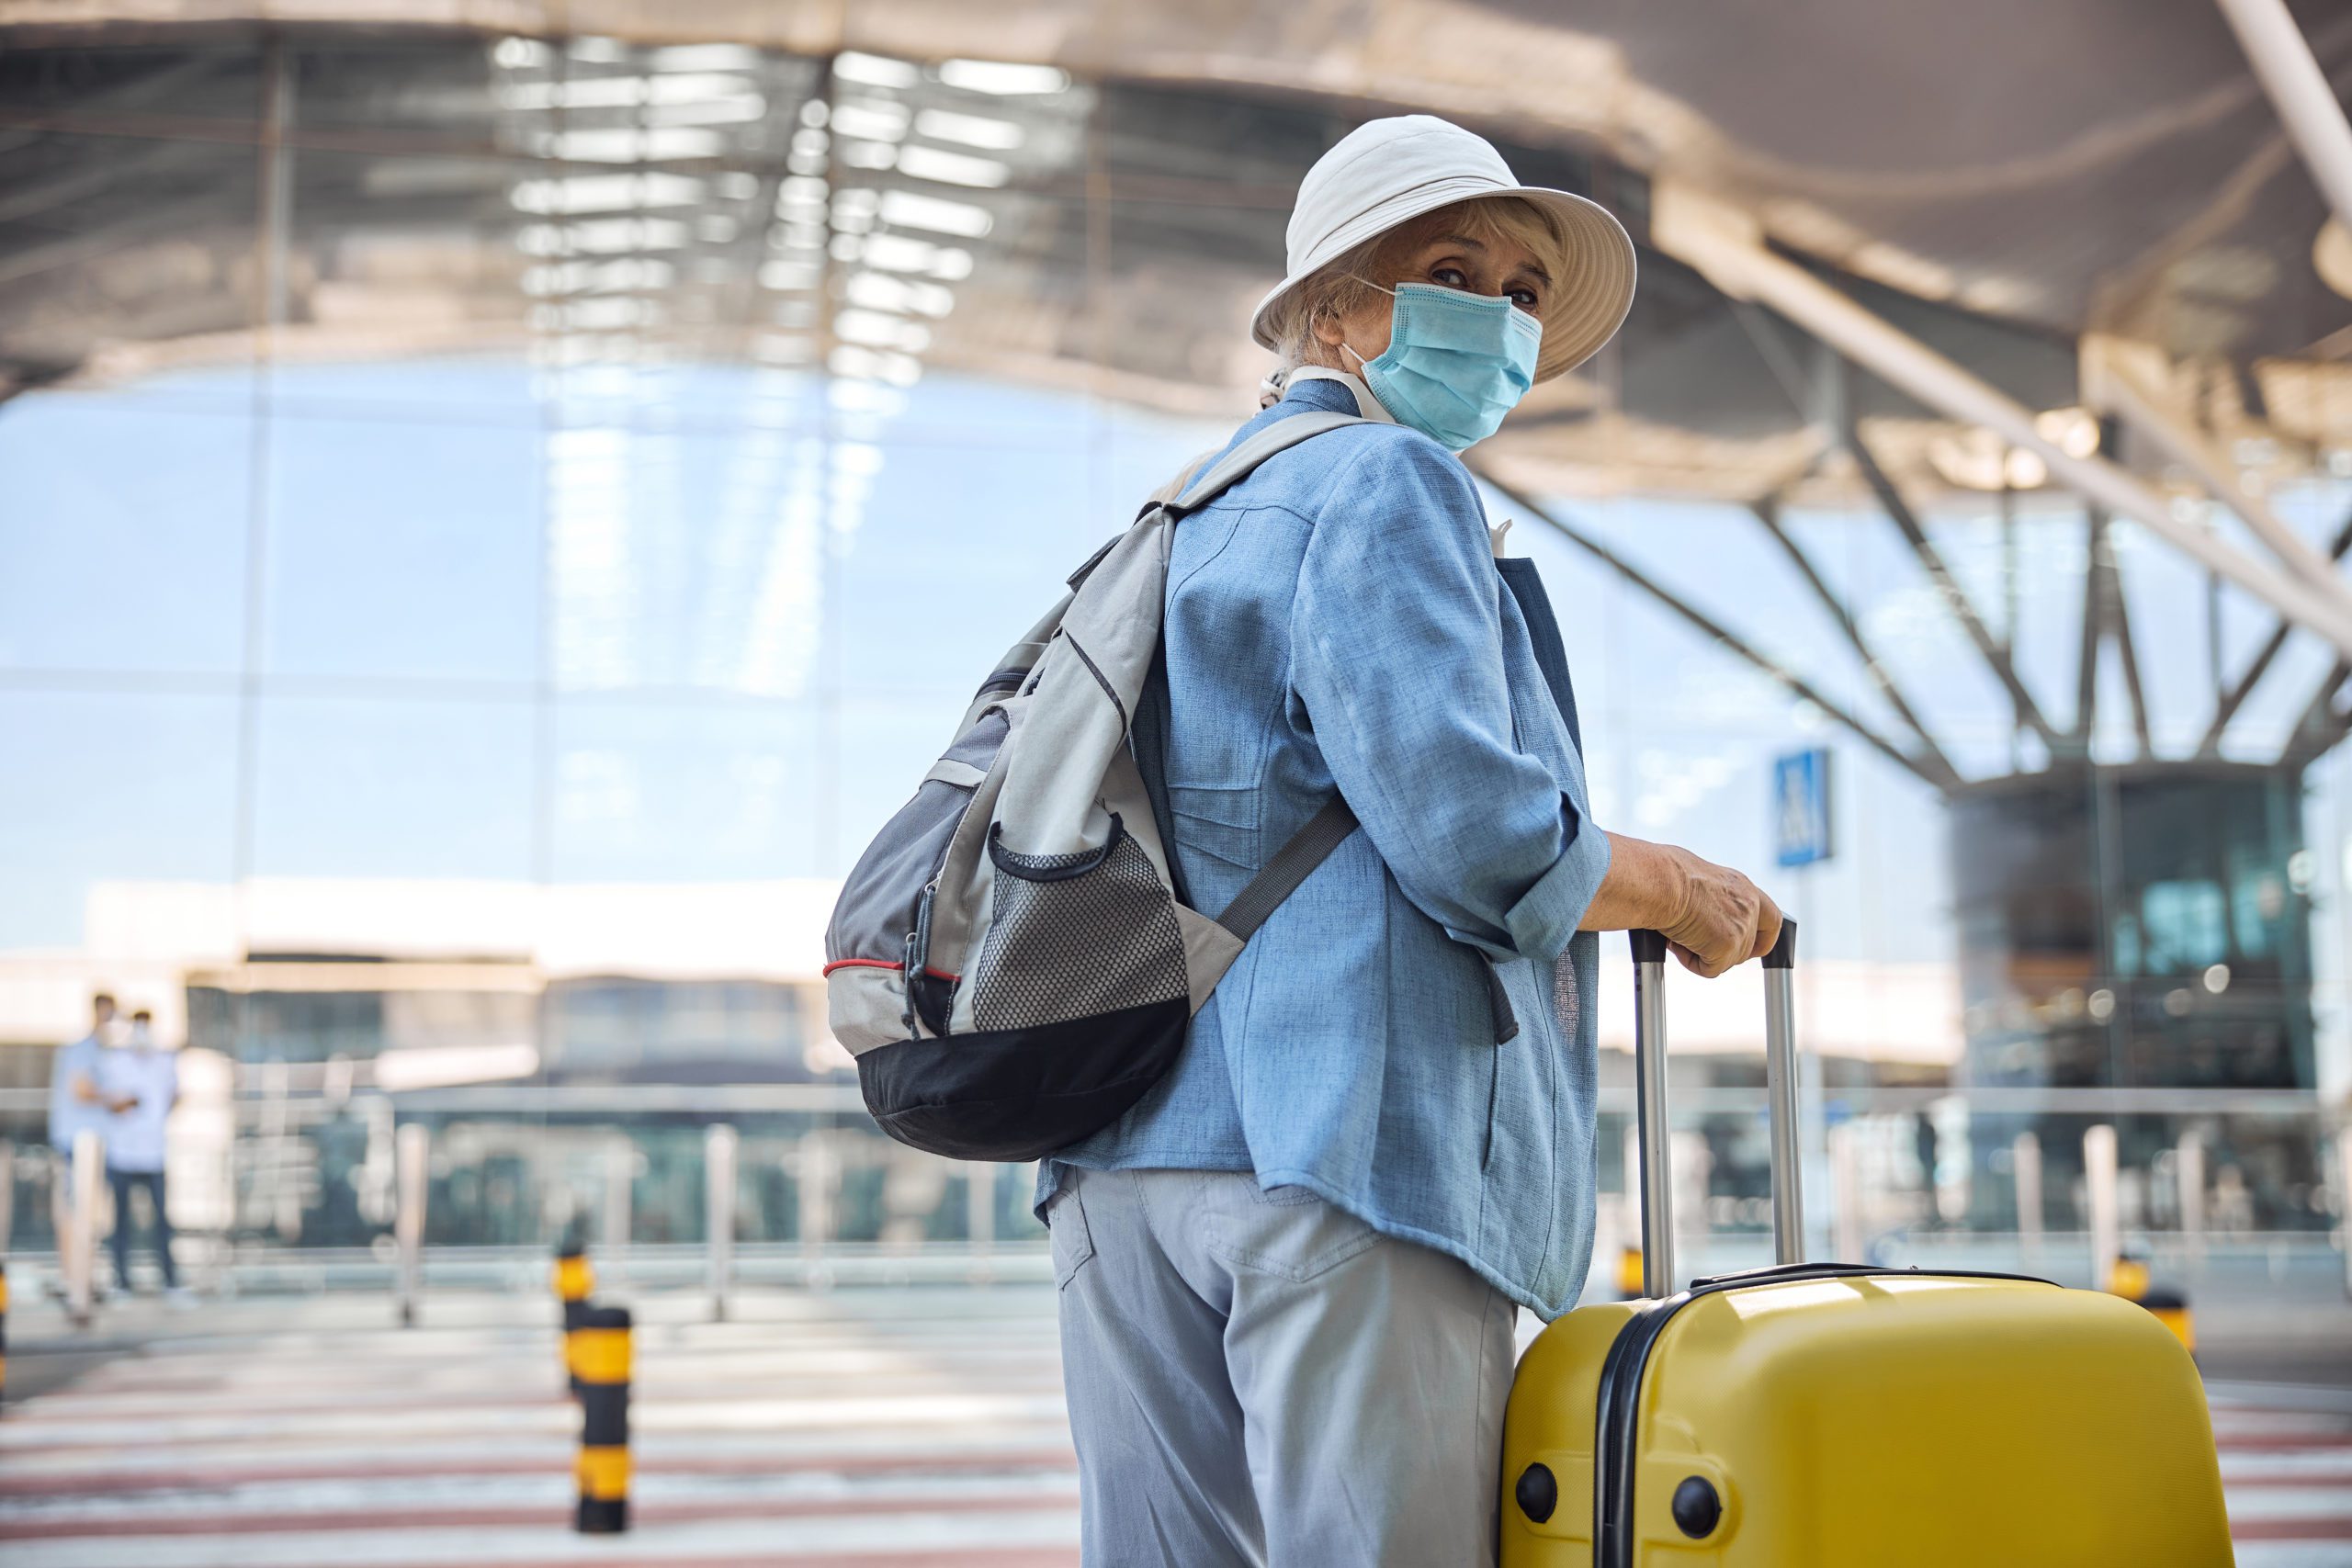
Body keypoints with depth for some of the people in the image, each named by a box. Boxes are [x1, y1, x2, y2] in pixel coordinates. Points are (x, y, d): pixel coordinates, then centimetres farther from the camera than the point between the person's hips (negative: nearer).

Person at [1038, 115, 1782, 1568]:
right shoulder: (1386, 484, -2)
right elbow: (1466, 832, -14)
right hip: (1350, 1126, -9)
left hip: (1133, 1147, 9)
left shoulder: (1190, 515, 26)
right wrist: (1682, 891, 2)